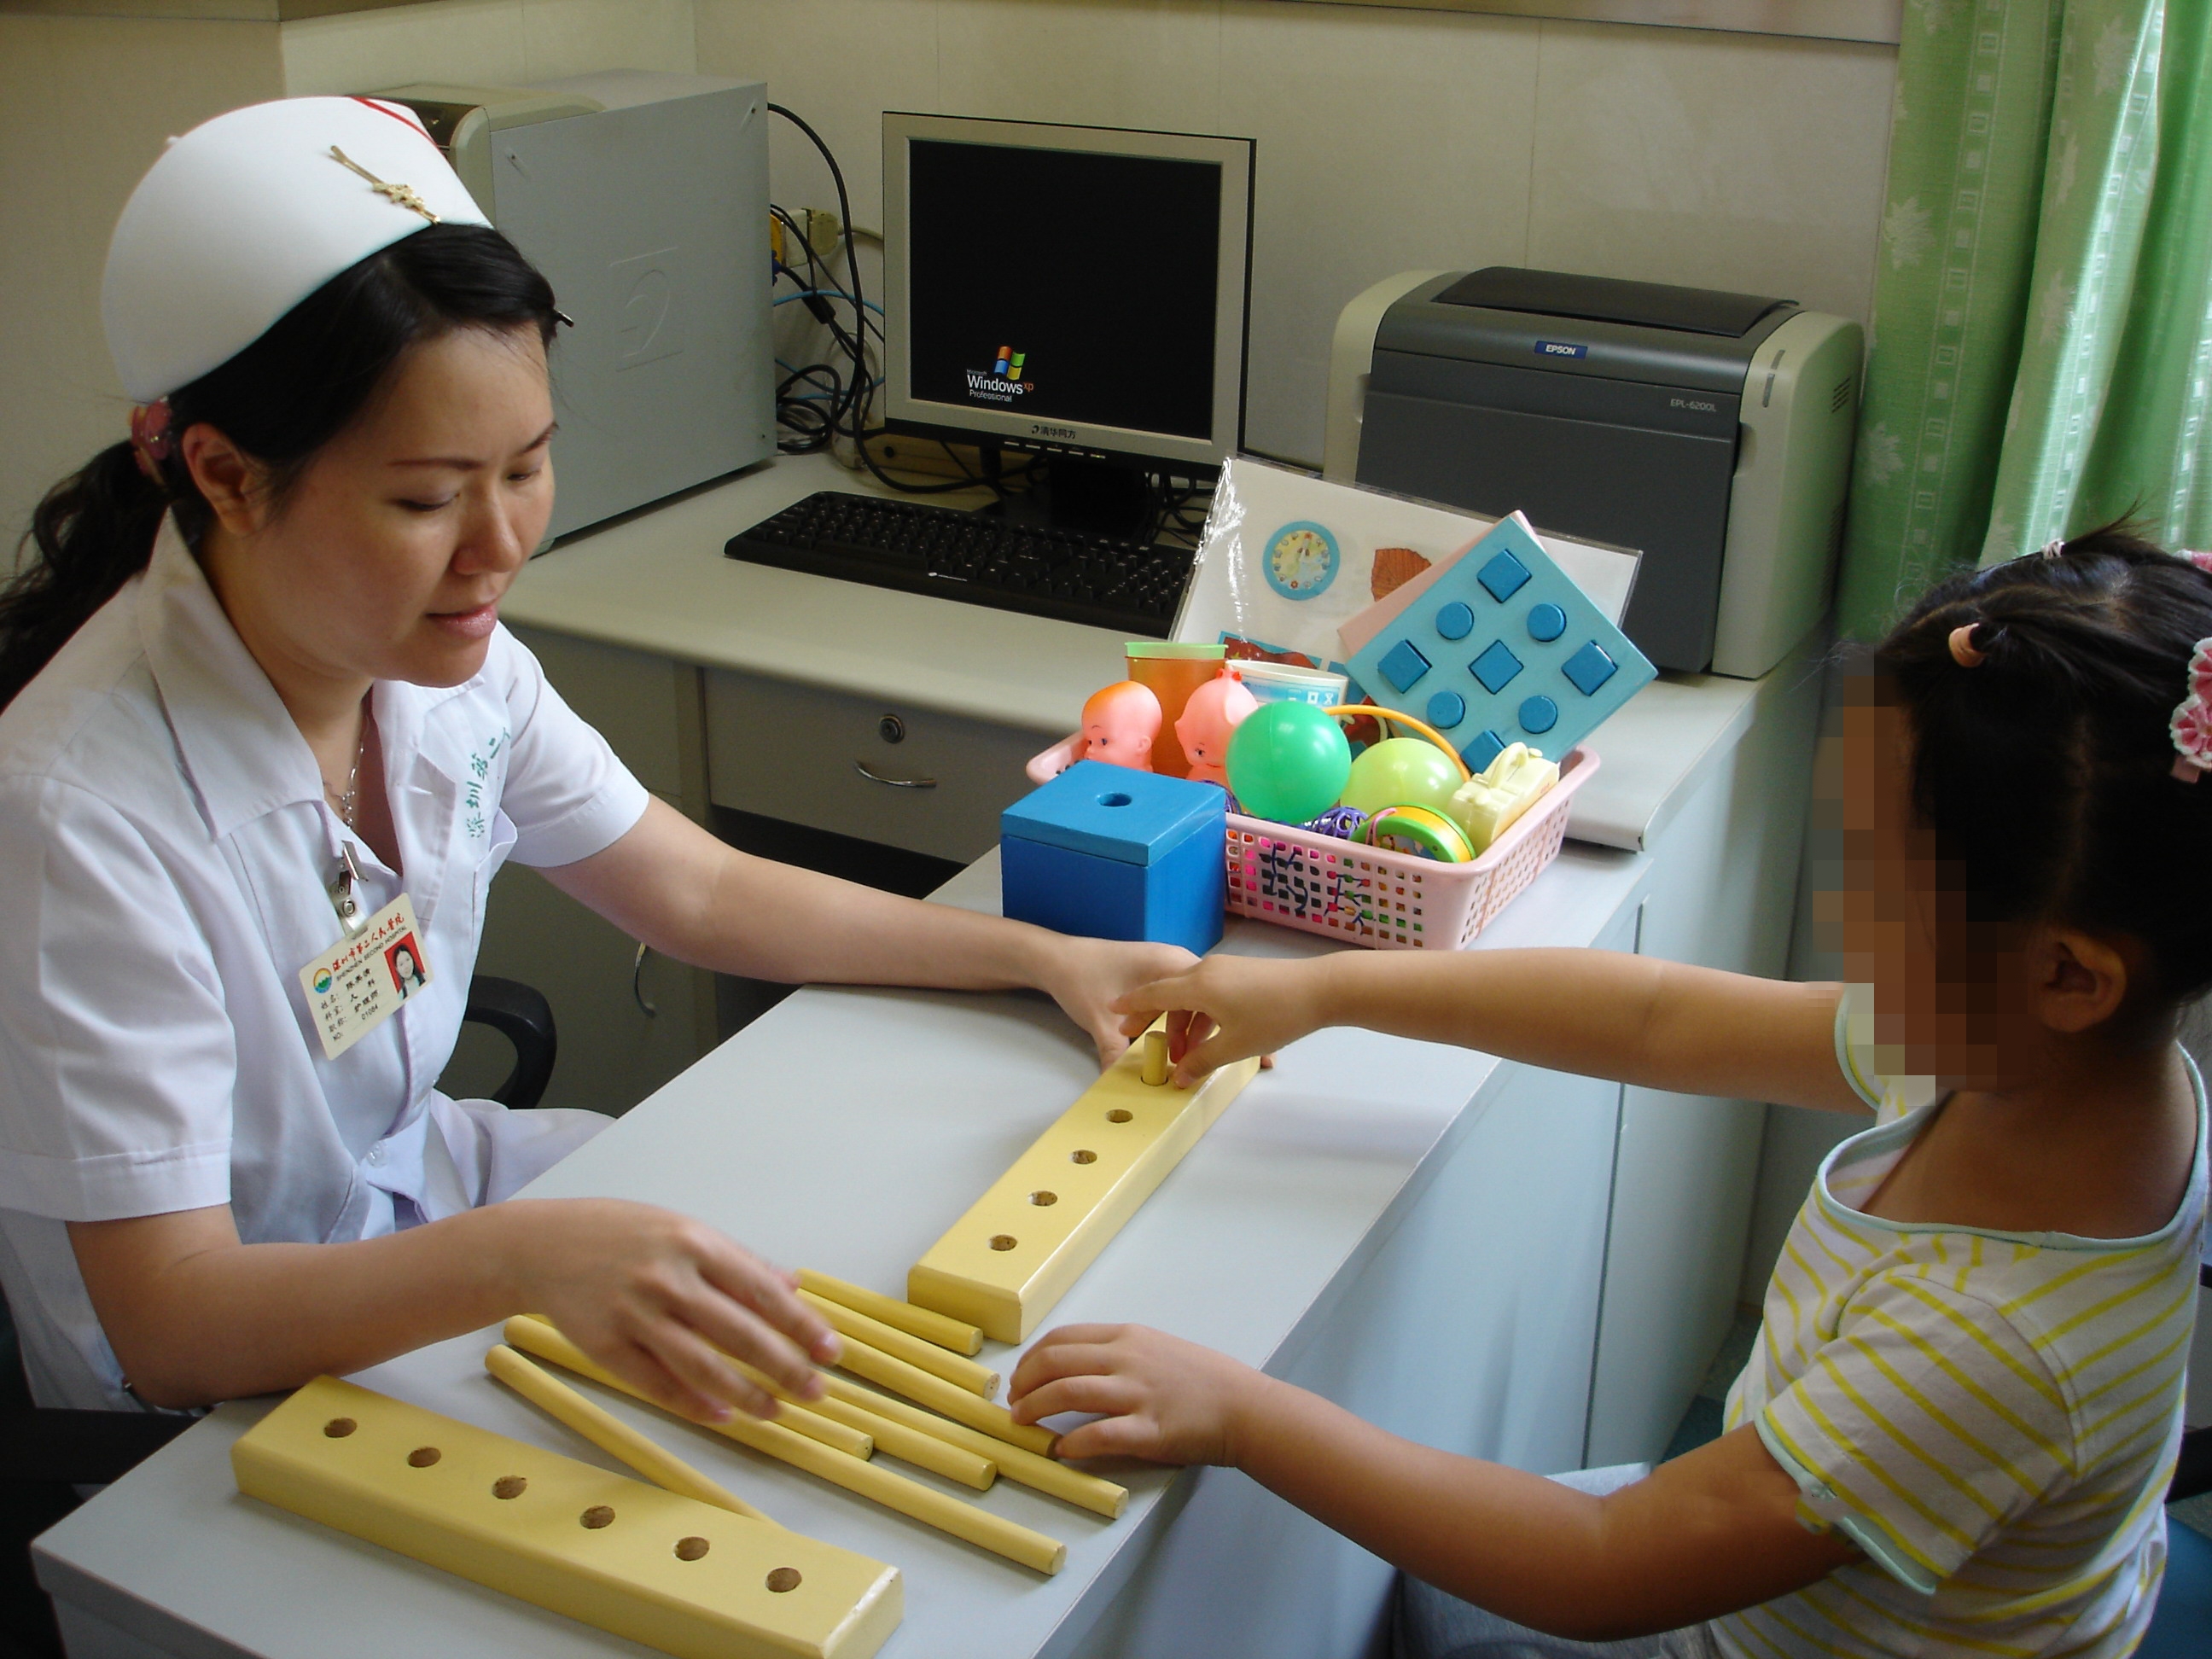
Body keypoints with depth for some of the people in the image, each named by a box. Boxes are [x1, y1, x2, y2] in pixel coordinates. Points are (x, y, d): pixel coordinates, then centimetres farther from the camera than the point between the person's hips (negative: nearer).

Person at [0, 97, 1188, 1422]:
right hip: (223, 1397, -6)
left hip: (418, 1185, 7)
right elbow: (170, 1324, -31)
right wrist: (523, 1258, -48)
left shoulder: (446, 663, -9)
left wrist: (1043, 956, -5)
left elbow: (705, 894, 3)